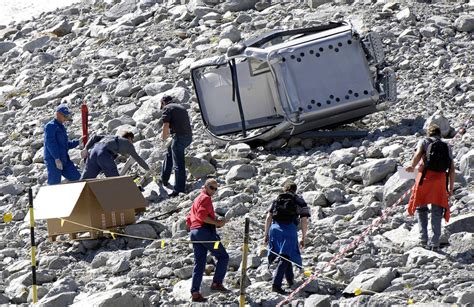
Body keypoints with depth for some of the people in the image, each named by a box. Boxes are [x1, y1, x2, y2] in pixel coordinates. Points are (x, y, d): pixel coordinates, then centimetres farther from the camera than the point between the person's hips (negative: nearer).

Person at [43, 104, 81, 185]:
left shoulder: (61, 127, 20)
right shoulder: (50, 126, -7)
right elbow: (50, 143, -17)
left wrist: (78, 142, 11)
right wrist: (57, 159, -23)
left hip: (64, 160, 9)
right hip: (53, 160, -9)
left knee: (76, 178, 4)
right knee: (54, 184, -9)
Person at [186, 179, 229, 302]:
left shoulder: (197, 200, 27)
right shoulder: (206, 198, -2)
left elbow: (189, 221, 27)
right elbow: (202, 215, -18)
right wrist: (216, 222, -15)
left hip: (194, 233, 9)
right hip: (205, 232, -9)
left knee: (199, 263, 6)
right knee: (223, 256, -2)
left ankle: (195, 292, -1)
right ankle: (217, 283, -11)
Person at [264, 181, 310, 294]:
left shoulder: (277, 200, 22)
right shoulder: (299, 202, 15)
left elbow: (268, 218, 12)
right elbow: (304, 221, 6)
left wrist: (266, 234, 16)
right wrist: (303, 238, 10)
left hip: (275, 228, 4)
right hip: (289, 229, -4)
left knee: (286, 256, 21)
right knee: (285, 257, -7)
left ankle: (290, 280, 28)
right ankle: (276, 284, -19)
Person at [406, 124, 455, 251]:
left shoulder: (424, 142, 11)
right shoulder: (447, 146, 19)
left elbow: (418, 154, -13)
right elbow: (452, 169, 11)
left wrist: (412, 166, -3)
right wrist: (451, 187, 12)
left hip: (425, 176, -2)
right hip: (441, 178, 2)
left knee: (421, 208, 14)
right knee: (437, 212, 8)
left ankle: (423, 238, 0)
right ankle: (435, 243, 2)